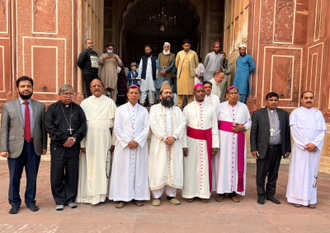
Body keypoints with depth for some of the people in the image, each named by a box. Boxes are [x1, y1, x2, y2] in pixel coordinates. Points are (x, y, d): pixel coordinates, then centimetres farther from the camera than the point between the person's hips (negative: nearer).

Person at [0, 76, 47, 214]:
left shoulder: (40, 106, 8)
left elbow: (43, 127, 8)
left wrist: (44, 145, 5)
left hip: (34, 147, 1)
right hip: (16, 147, -1)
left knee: (32, 177, 9)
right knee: (14, 178, 8)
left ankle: (30, 201, 26)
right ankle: (15, 204, 26)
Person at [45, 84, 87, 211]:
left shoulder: (77, 108, 9)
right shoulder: (52, 108, 4)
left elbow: (83, 125, 3)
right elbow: (49, 126, -6)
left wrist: (75, 138, -11)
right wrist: (64, 139, -14)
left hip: (74, 147, 1)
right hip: (57, 147, -1)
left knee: (72, 174, 7)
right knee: (57, 174, 4)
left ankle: (70, 199, 21)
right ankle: (59, 201, 18)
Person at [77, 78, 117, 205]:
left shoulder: (110, 102, 7)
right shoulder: (85, 103, 7)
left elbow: (115, 123, 5)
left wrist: (114, 142, 0)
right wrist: (82, 143, -5)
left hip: (104, 139, 1)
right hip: (89, 139, 0)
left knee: (103, 166, 4)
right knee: (89, 167, 2)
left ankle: (102, 194, 17)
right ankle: (88, 195, 15)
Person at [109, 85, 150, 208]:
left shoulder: (144, 111, 8)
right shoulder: (120, 109, 5)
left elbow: (146, 129, 2)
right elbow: (117, 128, -1)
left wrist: (137, 141, -11)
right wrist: (127, 141, -10)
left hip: (139, 145, 1)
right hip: (123, 145, -1)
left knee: (139, 170, 4)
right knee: (123, 170, 1)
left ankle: (138, 196, 15)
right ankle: (122, 198, 10)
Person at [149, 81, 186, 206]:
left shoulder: (177, 110, 17)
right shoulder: (154, 108, 9)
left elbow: (182, 124, 3)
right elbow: (154, 124, -5)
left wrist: (174, 136, -12)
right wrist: (164, 138, -15)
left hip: (174, 143, 3)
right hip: (159, 144, -2)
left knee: (174, 168, 3)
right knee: (158, 169, -2)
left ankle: (171, 195, 15)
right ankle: (157, 196, 8)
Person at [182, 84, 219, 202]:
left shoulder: (210, 108, 5)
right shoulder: (188, 108, 0)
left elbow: (214, 127, 5)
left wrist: (215, 144, 0)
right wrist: (184, 145, -8)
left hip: (206, 141, 1)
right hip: (191, 140, -1)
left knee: (205, 166, 6)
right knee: (190, 167, 5)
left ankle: (204, 193, 21)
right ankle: (190, 193, 20)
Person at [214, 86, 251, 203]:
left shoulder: (243, 107, 12)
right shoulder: (221, 106, 5)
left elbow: (249, 121, 15)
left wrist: (243, 127, -7)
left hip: (238, 139, 2)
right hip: (223, 137, -2)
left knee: (236, 163, 2)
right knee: (222, 162, -1)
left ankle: (233, 191, 14)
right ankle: (221, 191, 10)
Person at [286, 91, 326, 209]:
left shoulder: (318, 114, 14)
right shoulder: (295, 113, 5)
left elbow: (323, 131, 6)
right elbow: (294, 130, -5)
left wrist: (314, 144, -11)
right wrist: (305, 144, -12)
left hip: (315, 148, 3)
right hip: (300, 148, -3)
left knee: (312, 172, 5)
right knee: (299, 171, -2)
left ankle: (311, 199, 11)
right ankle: (297, 198, 4)